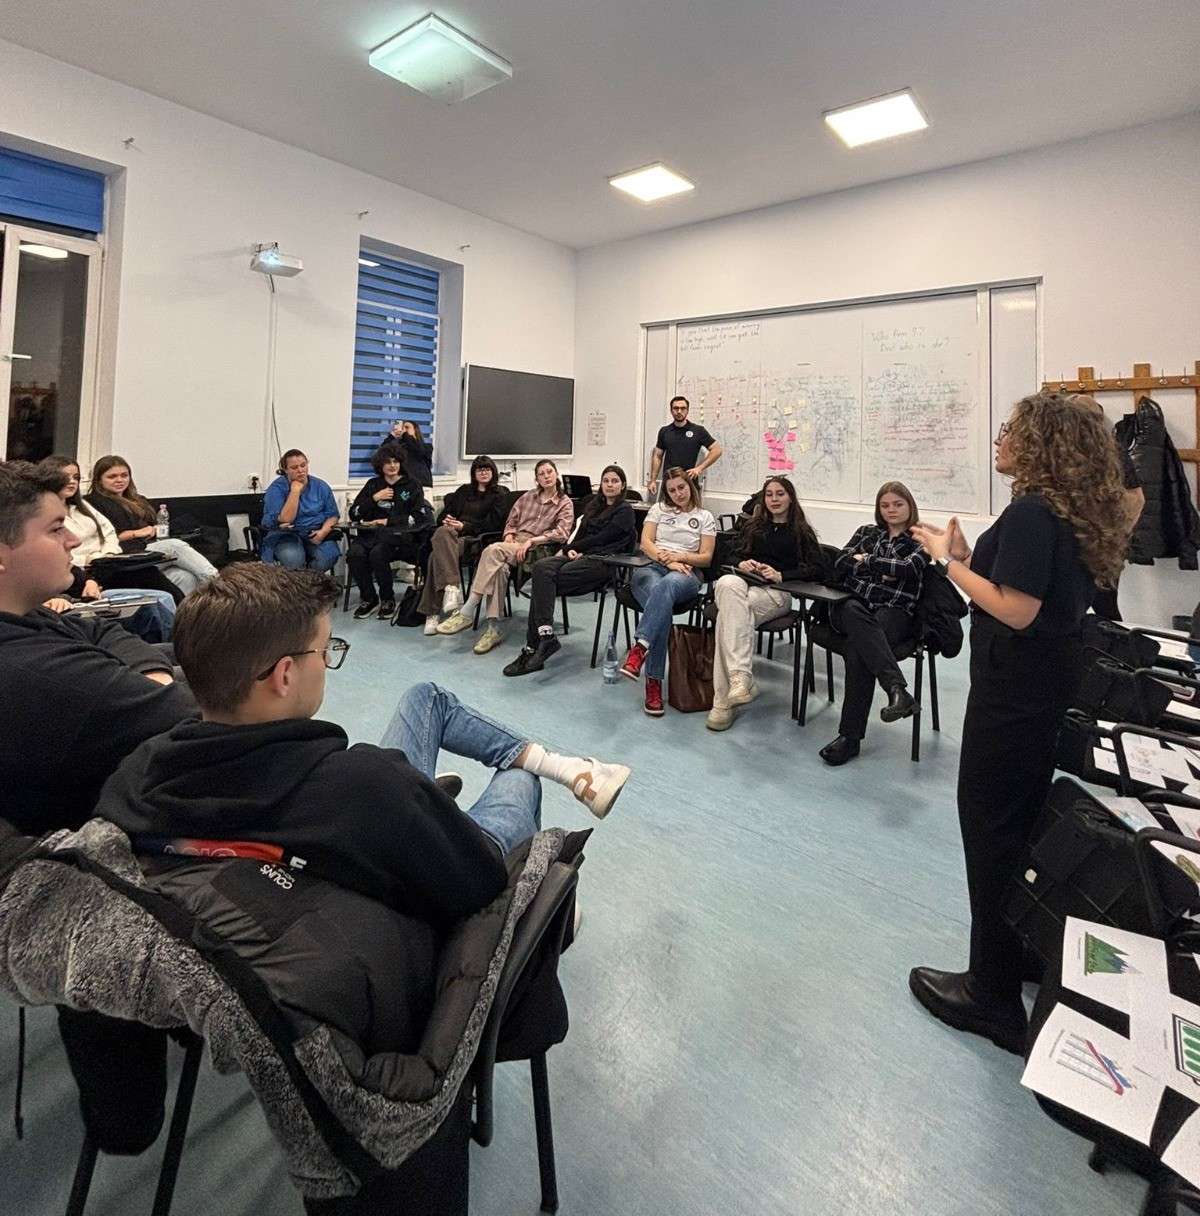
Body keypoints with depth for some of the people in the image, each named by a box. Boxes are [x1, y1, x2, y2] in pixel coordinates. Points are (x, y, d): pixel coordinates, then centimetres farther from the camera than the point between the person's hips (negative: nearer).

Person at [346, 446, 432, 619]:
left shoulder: (412, 484, 8)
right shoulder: (373, 485, 18)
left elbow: (419, 516, -7)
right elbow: (354, 514, 11)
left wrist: (387, 521, -9)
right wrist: (375, 498, -3)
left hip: (398, 535, -3)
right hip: (371, 534, 4)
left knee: (377, 553, -34)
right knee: (354, 553, -28)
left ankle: (388, 600, -12)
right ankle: (368, 598, -7)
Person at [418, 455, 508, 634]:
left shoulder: (499, 496, 16)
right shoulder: (464, 491, 31)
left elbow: (492, 524, 1)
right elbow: (444, 513, 25)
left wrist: (465, 525, -12)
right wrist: (446, 520, -1)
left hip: (474, 538, -4)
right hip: (452, 534, 4)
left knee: (437, 555, -34)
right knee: (443, 532, -36)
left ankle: (432, 612, -39)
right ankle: (451, 587, -47)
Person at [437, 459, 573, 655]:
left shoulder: (565, 503, 10)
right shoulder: (527, 497, 24)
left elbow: (562, 532, -5)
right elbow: (511, 522, 23)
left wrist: (530, 540, -15)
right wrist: (509, 536, -1)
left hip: (537, 548, -4)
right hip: (514, 543, 4)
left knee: (493, 550, -34)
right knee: (499, 567, -35)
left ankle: (466, 612, -35)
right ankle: (493, 629, -37)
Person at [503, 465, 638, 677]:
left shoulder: (625, 511, 4)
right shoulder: (594, 506, 26)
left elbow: (601, 538, -6)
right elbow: (579, 533, 19)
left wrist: (569, 548, -2)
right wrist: (571, 549, -4)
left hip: (603, 561, -6)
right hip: (580, 556, 6)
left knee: (543, 582, -27)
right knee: (541, 567, -28)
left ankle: (533, 647, -29)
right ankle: (545, 636, -37)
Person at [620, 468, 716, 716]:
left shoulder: (705, 518, 17)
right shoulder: (658, 509, 20)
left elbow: (706, 558, 9)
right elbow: (645, 543, 7)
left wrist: (679, 557, -9)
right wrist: (667, 560, -11)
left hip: (686, 574, 0)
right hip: (650, 568, 1)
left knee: (665, 586, -42)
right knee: (664, 605, -37)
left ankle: (639, 648, -56)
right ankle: (654, 680, -42)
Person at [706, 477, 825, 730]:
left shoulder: (802, 532, 17)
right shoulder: (752, 526, 28)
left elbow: (818, 569, 4)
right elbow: (730, 555, 22)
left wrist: (781, 575, -10)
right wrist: (741, 563, -2)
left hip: (775, 593, -3)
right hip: (742, 583, 3)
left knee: (729, 613, -35)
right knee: (728, 584, -38)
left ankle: (724, 700, -39)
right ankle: (741, 677, -47)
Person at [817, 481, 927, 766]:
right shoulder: (867, 531, 24)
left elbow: (908, 568, -8)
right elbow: (840, 563, 8)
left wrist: (866, 559, 1)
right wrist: (882, 570, -2)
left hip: (894, 612, -2)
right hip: (852, 605, 2)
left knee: (858, 645, -35)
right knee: (856, 616, -39)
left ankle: (850, 736, -39)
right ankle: (897, 689, -56)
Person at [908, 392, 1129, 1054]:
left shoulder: (1030, 513, -19)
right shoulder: (1074, 516, 10)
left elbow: (1016, 610, -24)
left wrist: (949, 560, -15)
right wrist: (966, 556, 7)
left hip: (1013, 694, -10)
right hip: (1051, 690, 10)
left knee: (991, 831, 0)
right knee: (1024, 826, 21)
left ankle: (992, 994, 14)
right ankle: (1023, 950, 39)